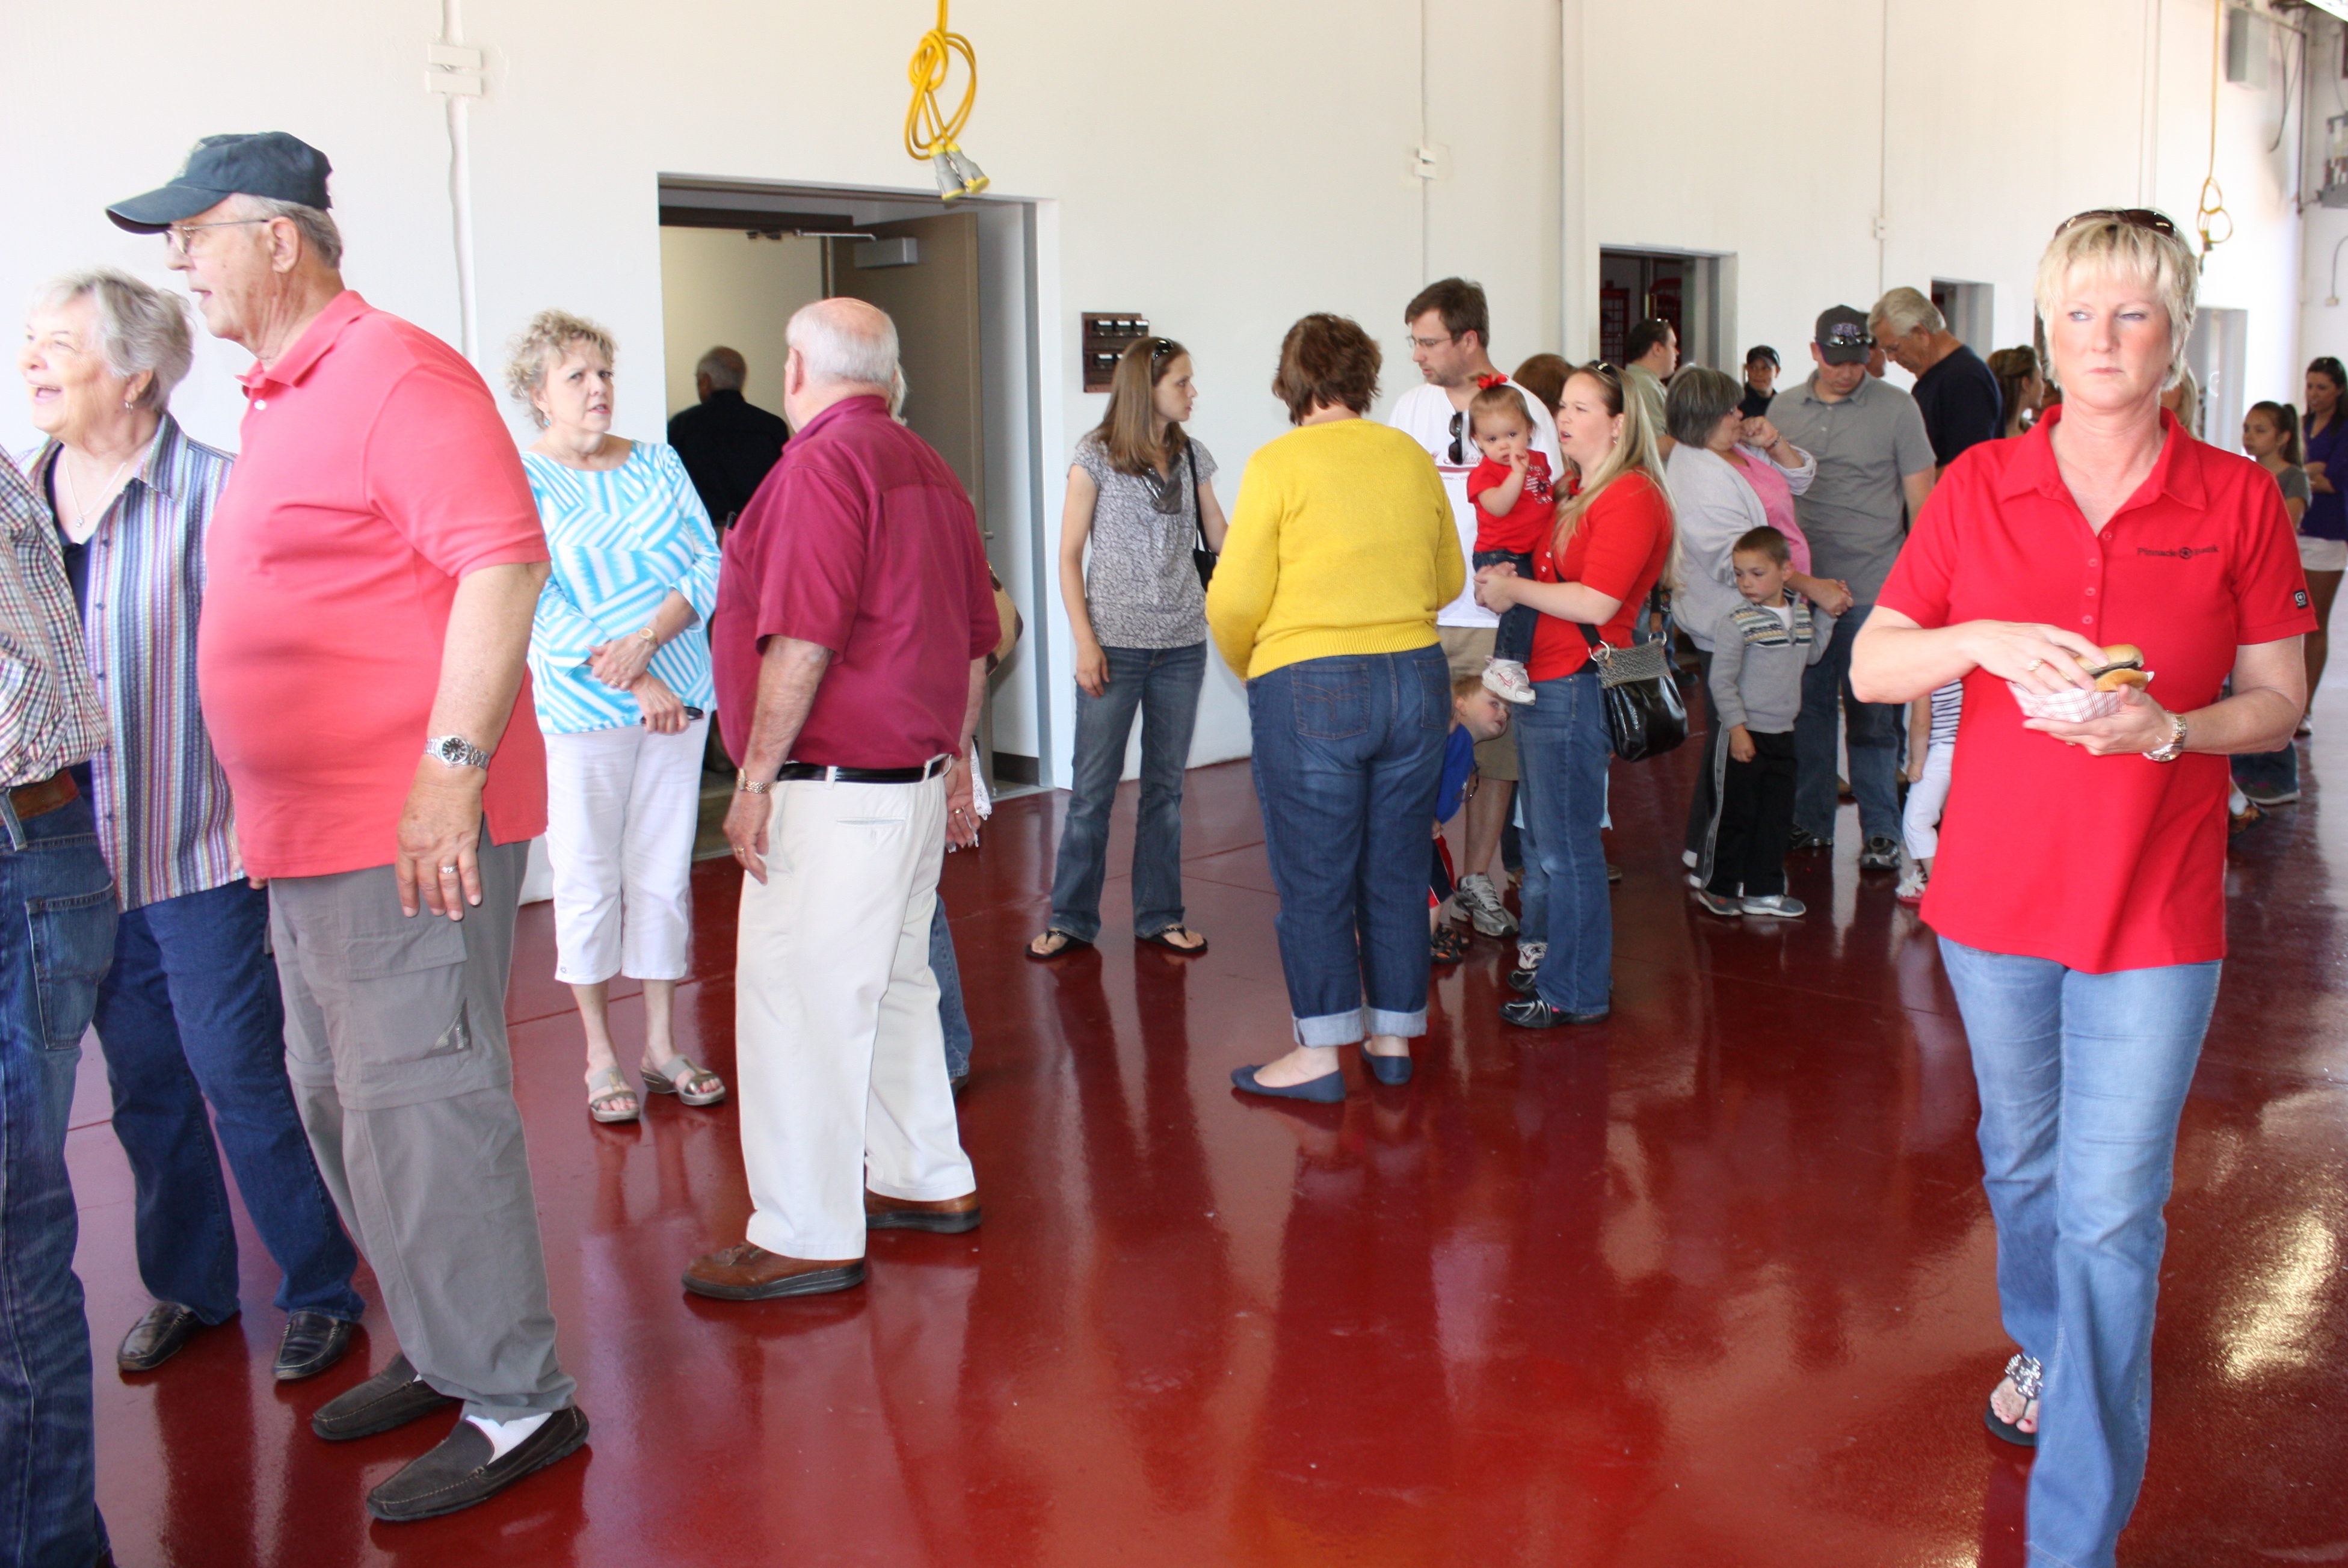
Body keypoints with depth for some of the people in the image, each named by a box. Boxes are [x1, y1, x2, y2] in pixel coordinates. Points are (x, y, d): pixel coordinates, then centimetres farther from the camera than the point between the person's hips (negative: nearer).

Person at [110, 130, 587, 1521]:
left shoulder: (394, 374, -12)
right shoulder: (276, 401, 17)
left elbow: (503, 564, -21)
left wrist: (452, 765, -26)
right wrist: (272, 808, 21)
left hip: (408, 830, -10)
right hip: (310, 832, 10)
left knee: (416, 1108, -6)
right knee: (342, 1103, 17)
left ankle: (515, 1404, 6)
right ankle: (444, 1351, 31)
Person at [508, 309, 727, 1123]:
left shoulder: (655, 464, 9)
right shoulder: (520, 482, -3)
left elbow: (711, 565, 1)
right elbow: (537, 610, -11)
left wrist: (647, 639, -15)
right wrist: (636, 682, -17)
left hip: (678, 699, 4)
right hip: (581, 711, -3)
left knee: (665, 875, 8)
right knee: (589, 882, 3)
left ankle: (662, 1048, 19)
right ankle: (600, 1057, 16)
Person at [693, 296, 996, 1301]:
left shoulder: (820, 467, -13)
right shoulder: (927, 470, 16)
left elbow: (802, 642, -22)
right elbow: (976, 636, 19)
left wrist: (757, 778, -16)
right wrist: (956, 757, 25)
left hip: (833, 790, -10)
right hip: (915, 782, 10)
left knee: (796, 1003, -3)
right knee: (892, 988, 20)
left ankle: (808, 1238, 3)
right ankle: (928, 1183, 31)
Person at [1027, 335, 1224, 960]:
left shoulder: (1193, 456, 9)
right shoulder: (1097, 456, -3)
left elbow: (1222, 540, 12)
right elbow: (1069, 555, -3)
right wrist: (1084, 641, -9)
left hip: (1182, 644, 4)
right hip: (1116, 643, -4)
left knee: (1166, 786, 10)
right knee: (1094, 787, 0)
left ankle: (1159, 915, 20)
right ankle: (1070, 919, 11)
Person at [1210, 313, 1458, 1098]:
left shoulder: (1279, 462, -8)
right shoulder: (1412, 457, 6)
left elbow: (1235, 599, -9)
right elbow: (1449, 579, 16)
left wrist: (1248, 665, 10)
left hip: (1310, 686, -5)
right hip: (1414, 679, 5)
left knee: (1314, 878, 3)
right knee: (1397, 871, 13)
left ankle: (1320, 1053, 8)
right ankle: (1394, 1038, 22)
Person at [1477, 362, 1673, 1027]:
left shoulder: (1631, 498, -14)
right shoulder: (1580, 494, 17)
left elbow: (1596, 603, -22)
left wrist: (1514, 588, -11)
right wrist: (1508, 587, 5)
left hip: (1578, 689, -10)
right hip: (1545, 684, 10)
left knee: (1566, 847, -2)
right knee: (1543, 841, 17)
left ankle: (1577, 992, 8)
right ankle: (1550, 962, 29)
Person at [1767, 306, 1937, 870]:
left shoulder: (1897, 409, -2)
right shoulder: (1784, 407, 9)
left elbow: (1921, 498, 0)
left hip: (1871, 589, -3)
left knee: (1870, 715, 0)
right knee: (1807, 707, 9)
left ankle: (1881, 832, 9)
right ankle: (1811, 822, 20)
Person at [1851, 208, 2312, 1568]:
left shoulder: (2238, 500, -4)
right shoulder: (1980, 488, 0)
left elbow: (2279, 698, 1)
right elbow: (1871, 668, 0)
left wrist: (2168, 729, -19)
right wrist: (1983, 640, -20)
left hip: (2156, 908, -2)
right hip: (1998, 890, 2)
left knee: (2113, 1215, -3)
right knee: (2023, 1156, 22)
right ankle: (2043, 1343, 51)